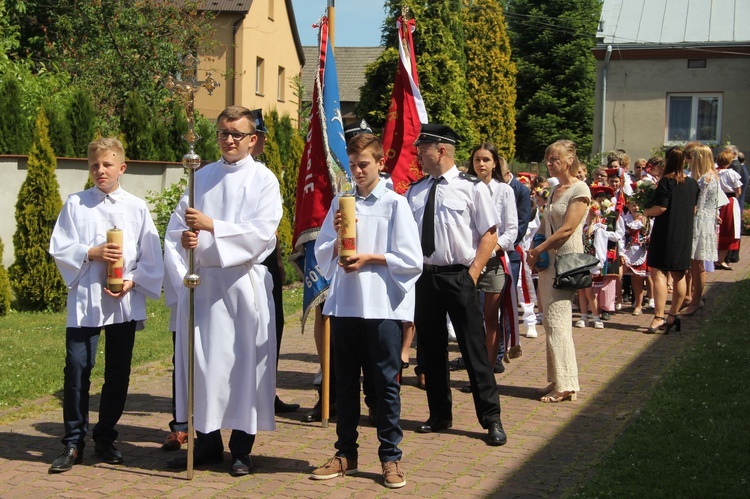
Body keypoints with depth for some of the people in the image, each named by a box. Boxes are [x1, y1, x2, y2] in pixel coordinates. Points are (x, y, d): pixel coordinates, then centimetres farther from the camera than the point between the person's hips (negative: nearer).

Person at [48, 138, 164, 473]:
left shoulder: (137, 207, 5)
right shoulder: (76, 204, 4)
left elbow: (151, 256, 4)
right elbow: (59, 248, 0)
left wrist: (132, 281, -10)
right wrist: (91, 253, -14)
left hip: (125, 301, 1)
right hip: (84, 298, -1)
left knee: (118, 372, 8)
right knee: (77, 368, -7)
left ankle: (105, 438, 22)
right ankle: (73, 442, 5)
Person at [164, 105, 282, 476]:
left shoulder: (263, 180, 1)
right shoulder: (201, 177, 14)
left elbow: (261, 233, -12)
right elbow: (177, 226, 9)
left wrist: (211, 226, -20)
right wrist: (184, 238, -14)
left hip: (243, 284, -3)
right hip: (201, 282, 4)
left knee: (244, 362, 0)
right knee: (201, 359, 5)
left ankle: (242, 447, 11)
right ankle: (207, 441, 18)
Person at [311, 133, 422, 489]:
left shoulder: (395, 204, -2)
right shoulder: (340, 203, 10)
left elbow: (411, 260, -6)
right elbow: (323, 256, 10)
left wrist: (369, 258, -11)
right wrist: (338, 235, -8)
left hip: (382, 306, -4)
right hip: (344, 305, 4)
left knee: (386, 382, 2)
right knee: (345, 382, 11)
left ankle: (390, 457, 11)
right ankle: (346, 453, 21)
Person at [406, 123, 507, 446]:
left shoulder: (472, 188, -6)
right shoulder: (414, 192, 9)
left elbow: (489, 235, -6)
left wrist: (473, 273, -11)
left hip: (458, 277, -5)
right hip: (424, 277, 5)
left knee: (474, 349, -2)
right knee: (431, 349, 12)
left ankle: (491, 420, 8)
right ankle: (439, 415, 26)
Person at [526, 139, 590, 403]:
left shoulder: (579, 189, -8)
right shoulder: (554, 190, 17)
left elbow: (567, 229, -15)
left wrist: (538, 251, -10)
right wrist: (536, 251, 3)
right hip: (549, 261, 9)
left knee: (557, 320, -10)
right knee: (553, 321, 8)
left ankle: (566, 385, -6)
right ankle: (558, 381, 13)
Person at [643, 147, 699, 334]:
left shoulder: (666, 181, -12)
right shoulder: (692, 183, 6)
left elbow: (661, 208, -17)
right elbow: (694, 210, 13)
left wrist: (645, 212, 0)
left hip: (666, 232, -6)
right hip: (685, 233, 6)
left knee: (658, 273, -7)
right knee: (679, 276, 12)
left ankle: (659, 317, -16)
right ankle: (673, 316, 20)